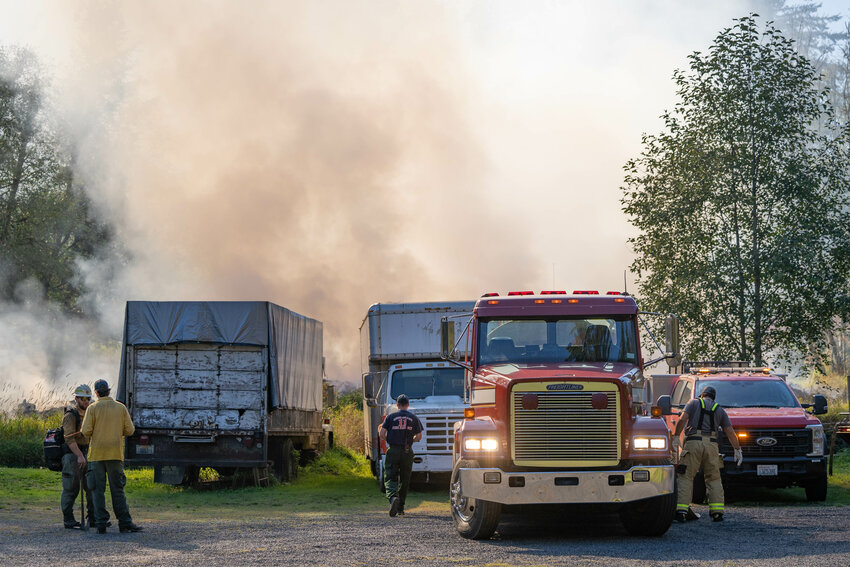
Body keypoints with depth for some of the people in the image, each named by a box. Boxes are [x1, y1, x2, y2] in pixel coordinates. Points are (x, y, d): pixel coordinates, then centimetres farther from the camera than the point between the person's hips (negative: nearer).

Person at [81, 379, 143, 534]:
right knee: (117, 489, 5)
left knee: (98, 490, 2)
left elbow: (86, 431, -9)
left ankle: (101, 524, -1)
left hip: (97, 454, -2)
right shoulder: (120, 407, 3)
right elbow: (130, 430, 2)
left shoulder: (93, 408, -3)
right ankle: (125, 522, 1)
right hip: (115, 454, 2)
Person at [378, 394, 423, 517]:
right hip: (407, 451, 2)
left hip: (393, 450, -2)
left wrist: (386, 440, 16)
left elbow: (382, 433, -5)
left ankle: (393, 497, -29)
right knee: (404, 480, 11)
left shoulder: (391, 417, 1)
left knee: (390, 478, 0)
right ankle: (400, 508, 15)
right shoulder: (414, 418, 5)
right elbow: (419, 436, 2)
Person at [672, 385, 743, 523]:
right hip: (711, 444, 2)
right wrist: (737, 450, 18)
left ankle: (681, 511, -13)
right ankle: (717, 512, 3)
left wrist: (676, 437, -2)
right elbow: (730, 432, 13)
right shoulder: (719, 410, 20)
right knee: (714, 479, 11)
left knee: (686, 477, -2)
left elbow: (682, 419, -3)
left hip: (693, 443, -2)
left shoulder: (693, 403, 14)